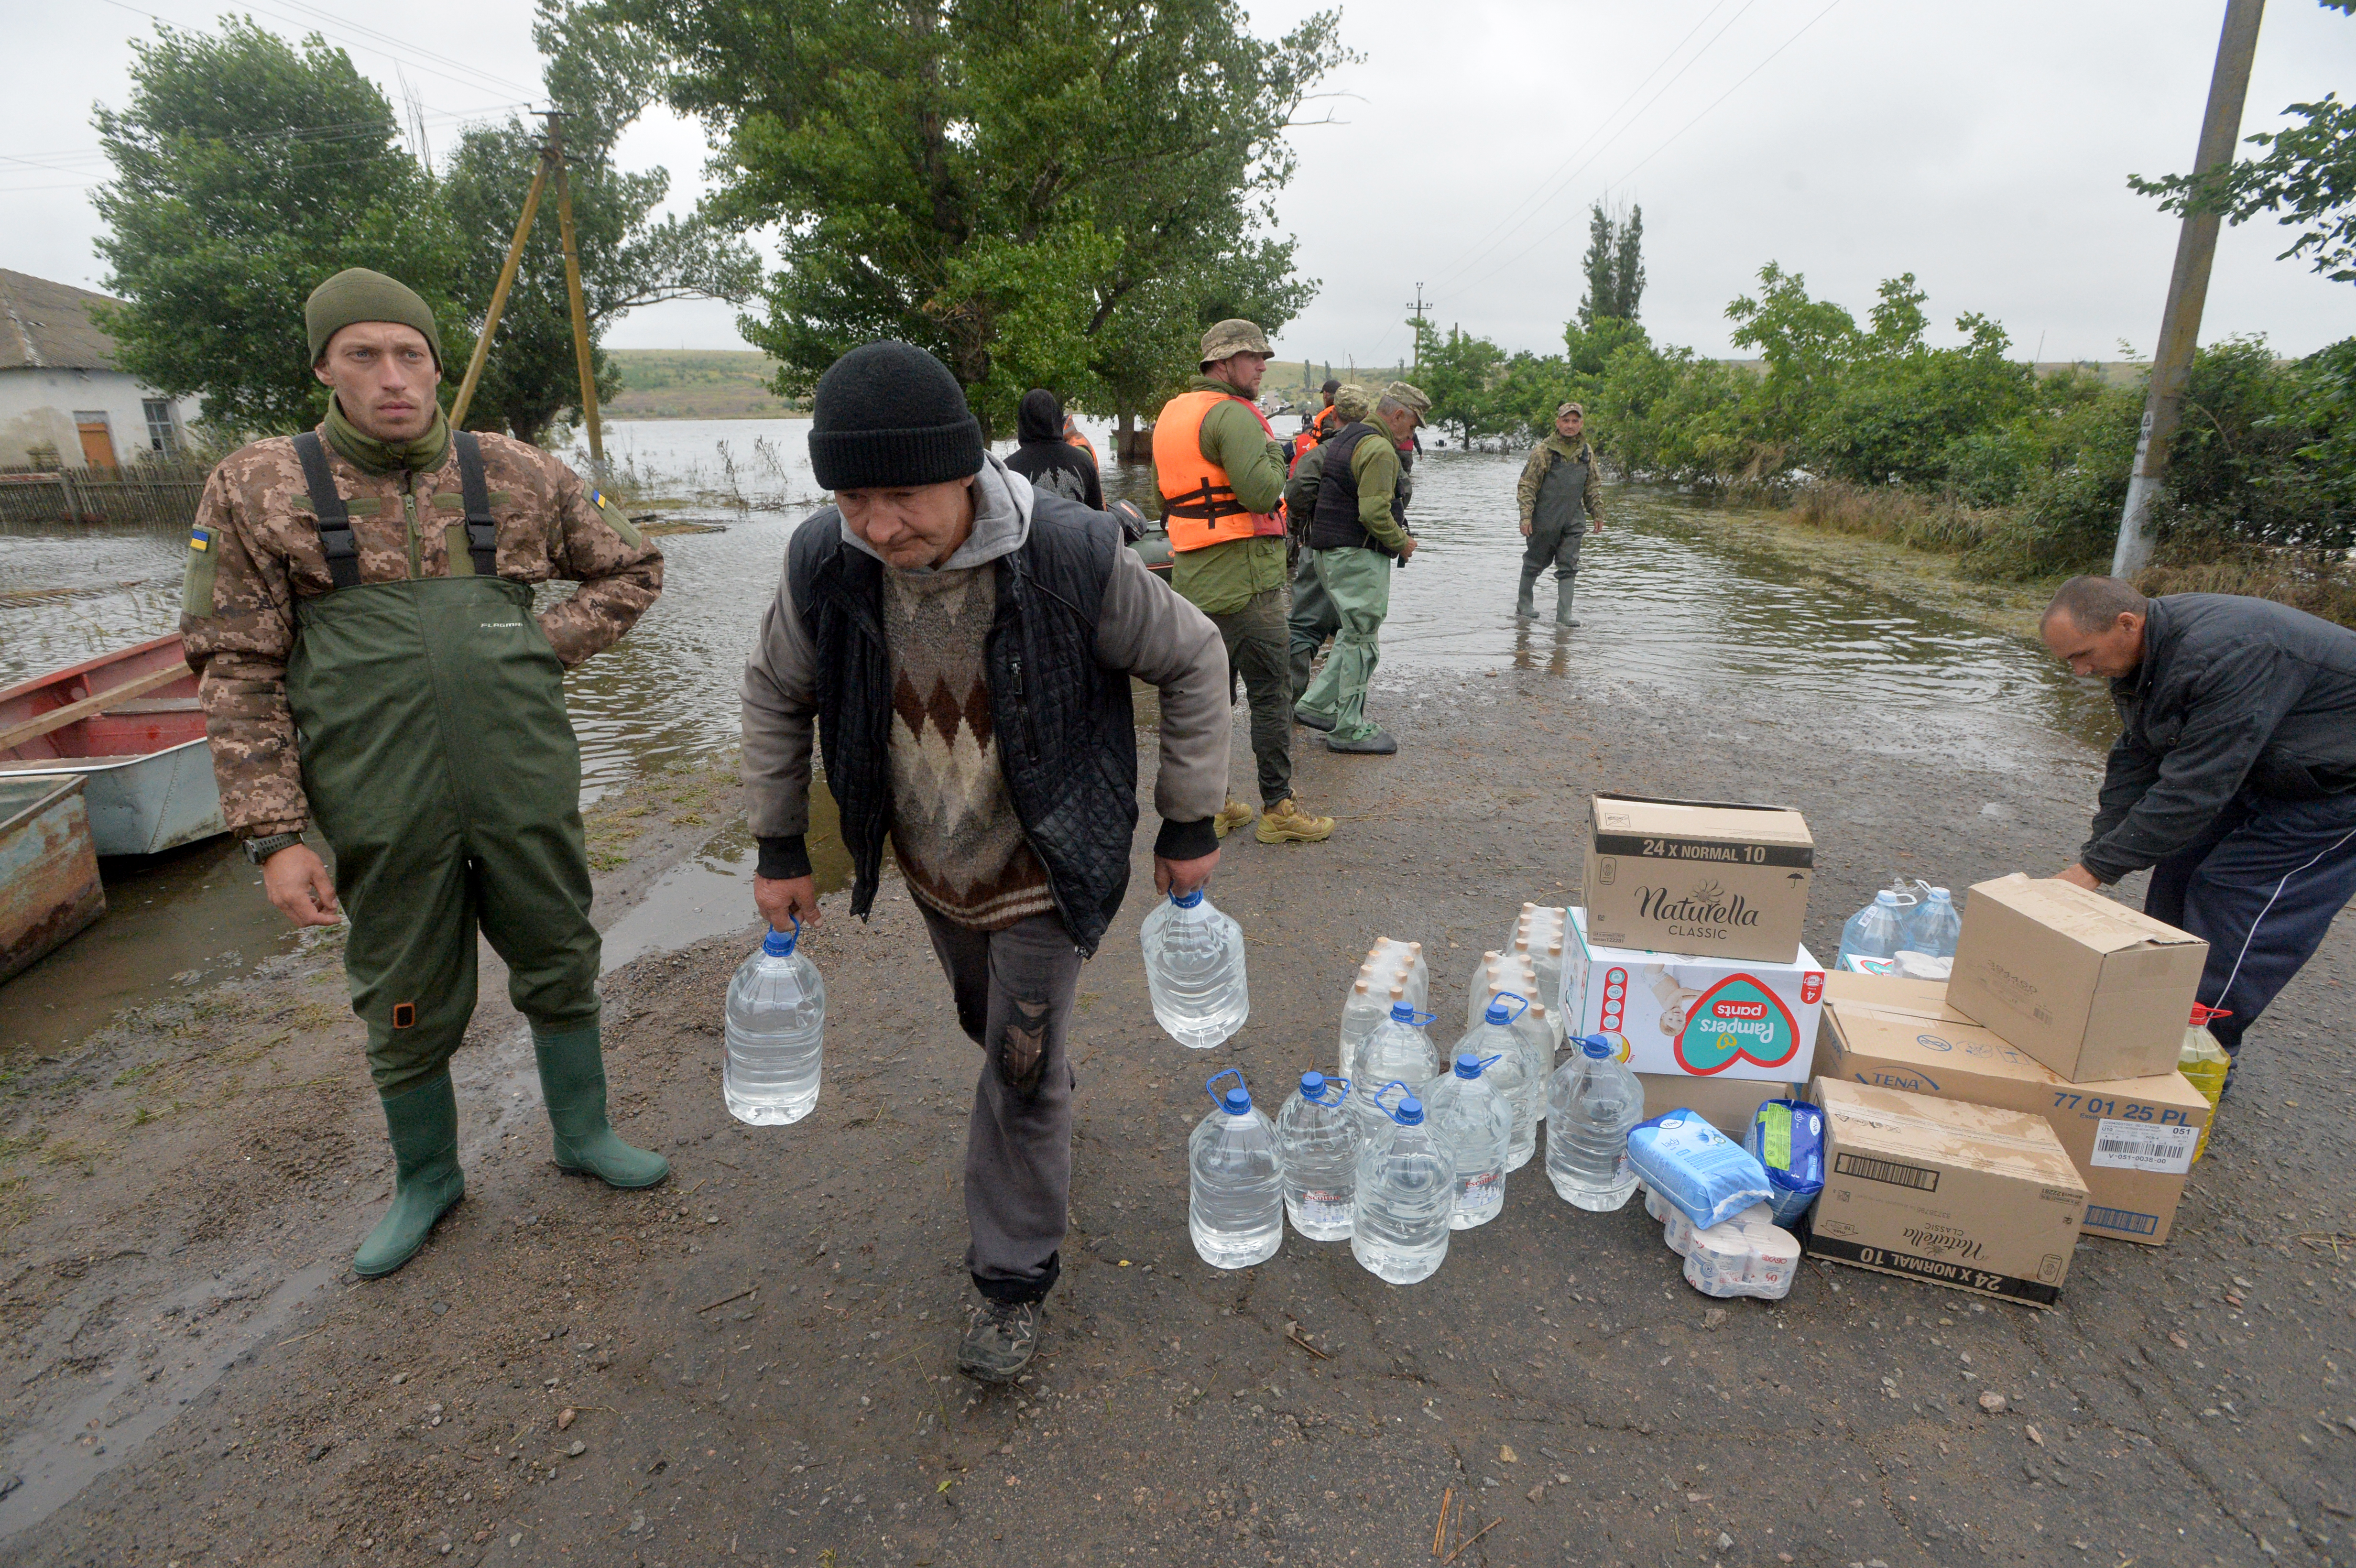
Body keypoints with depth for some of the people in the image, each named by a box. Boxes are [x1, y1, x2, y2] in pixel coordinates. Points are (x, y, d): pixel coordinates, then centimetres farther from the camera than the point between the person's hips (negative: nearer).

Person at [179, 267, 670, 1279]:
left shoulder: (517, 476, 3)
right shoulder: (257, 491, -1)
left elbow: (631, 570, 15)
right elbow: (238, 675, -2)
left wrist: (550, 645, -1)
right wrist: (272, 836, -7)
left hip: (527, 791, 1)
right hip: (385, 812, -1)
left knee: (558, 965, 15)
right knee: (406, 1005, 13)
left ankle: (583, 1135, 37)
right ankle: (427, 1178, 37)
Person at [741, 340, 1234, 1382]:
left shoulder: (1074, 556, -28)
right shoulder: (825, 564, -18)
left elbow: (1195, 661, -12)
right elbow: (775, 694, 2)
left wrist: (1190, 823, -9)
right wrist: (779, 847, 5)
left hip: (1045, 870, -4)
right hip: (932, 865, 4)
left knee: (1021, 1073, 3)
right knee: (991, 1025, 25)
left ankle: (1015, 1278, 25)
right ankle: (1053, 1086, 60)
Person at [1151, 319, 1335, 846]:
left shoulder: (1171, 414, 16)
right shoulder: (1234, 415, -14)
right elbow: (1262, 494, -23)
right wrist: (1274, 451, -6)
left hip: (1193, 579, 9)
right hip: (1245, 577, -9)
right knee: (1271, 692, -1)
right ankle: (1278, 808, 5)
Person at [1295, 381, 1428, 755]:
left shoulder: (1347, 438, 17)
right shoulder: (1379, 449, -16)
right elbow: (1374, 513, -24)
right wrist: (1402, 543, -9)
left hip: (1330, 552, 10)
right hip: (1358, 556, -10)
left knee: (1354, 634, 19)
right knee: (1362, 642, -2)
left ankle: (1317, 705, 21)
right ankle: (1350, 730, 4)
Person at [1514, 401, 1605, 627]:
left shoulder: (1587, 452, 8)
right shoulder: (1544, 450, -7)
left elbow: (1593, 486, 18)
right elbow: (1528, 484, -8)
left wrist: (1597, 514, 16)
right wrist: (1526, 516, -13)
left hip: (1574, 520, 4)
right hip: (1545, 519, -4)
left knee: (1569, 567, 0)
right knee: (1535, 563, 9)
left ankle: (1564, 615, 1)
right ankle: (1524, 605, 26)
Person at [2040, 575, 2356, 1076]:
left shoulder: (2226, 656, -36)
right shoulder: (2141, 650, -6)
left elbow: (2191, 790, -34)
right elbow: (2134, 762, -2)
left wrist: (2097, 867, -29)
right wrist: (2094, 855, -9)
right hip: (2264, 769, 9)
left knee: (2234, 894, -12)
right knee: (2181, 867, 7)